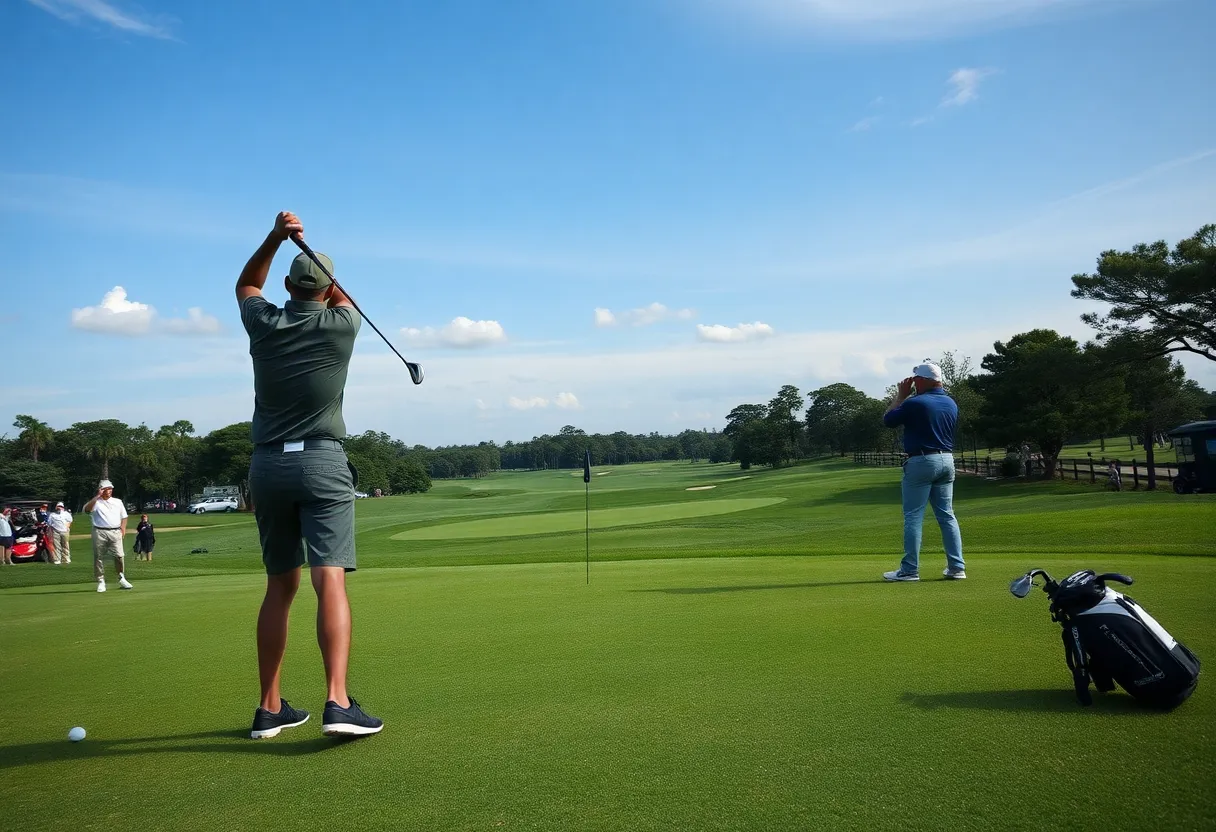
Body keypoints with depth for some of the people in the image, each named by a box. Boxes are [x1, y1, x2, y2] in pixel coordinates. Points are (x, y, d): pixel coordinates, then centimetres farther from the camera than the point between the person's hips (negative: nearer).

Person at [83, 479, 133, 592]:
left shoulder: (118, 501, 17)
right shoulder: (96, 502, 4)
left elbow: (124, 516, 22)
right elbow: (87, 509, -18)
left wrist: (123, 528, 6)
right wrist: (97, 496, -17)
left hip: (115, 532, 2)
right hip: (100, 532, -2)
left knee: (119, 555, -5)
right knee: (99, 557, 0)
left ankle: (122, 579, 6)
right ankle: (101, 581, 7)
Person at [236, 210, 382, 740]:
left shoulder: (264, 324, 6)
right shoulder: (342, 325, 0)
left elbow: (246, 286, 30)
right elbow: (340, 297, 26)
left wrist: (275, 238, 18)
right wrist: (305, 244, 24)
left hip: (267, 465, 4)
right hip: (322, 462, -3)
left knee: (280, 585, 12)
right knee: (331, 580, -12)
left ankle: (270, 708, 15)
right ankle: (337, 702, -24)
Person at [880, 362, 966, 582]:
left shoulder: (914, 403, -14)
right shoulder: (951, 403, 8)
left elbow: (887, 420, -2)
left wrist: (900, 395, 5)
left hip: (922, 462, -7)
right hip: (947, 460, 7)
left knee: (913, 517, -2)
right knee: (947, 515, 10)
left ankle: (910, 570, -1)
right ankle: (957, 567, 9)